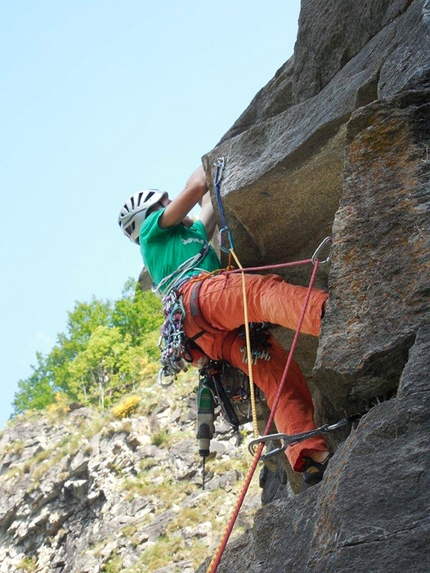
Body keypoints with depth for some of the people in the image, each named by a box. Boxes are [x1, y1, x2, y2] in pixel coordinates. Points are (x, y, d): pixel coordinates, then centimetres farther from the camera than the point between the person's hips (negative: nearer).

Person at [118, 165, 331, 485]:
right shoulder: (153, 230, 27)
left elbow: (209, 200, 55)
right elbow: (195, 187, 19)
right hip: (199, 294, -7)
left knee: (284, 382, -14)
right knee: (266, 289, -37)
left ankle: (310, 457, -34)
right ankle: (328, 314, -68)